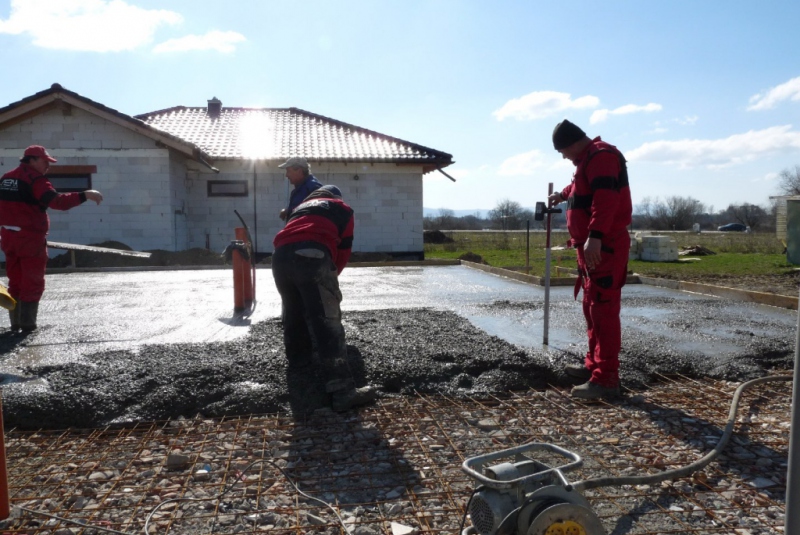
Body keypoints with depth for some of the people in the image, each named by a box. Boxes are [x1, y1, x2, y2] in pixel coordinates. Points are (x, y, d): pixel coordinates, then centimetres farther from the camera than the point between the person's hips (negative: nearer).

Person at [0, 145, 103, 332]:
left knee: (15, 281, 15)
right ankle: (27, 324, 4)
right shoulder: (36, 179, -13)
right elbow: (57, 201, -28)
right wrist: (85, 195, -32)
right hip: (30, 238, -8)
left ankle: (15, 323, 19)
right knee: (32, 282, 2)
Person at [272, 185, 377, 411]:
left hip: (281, 256, 5)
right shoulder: (342, 209, 28)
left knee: (294, 314, 24)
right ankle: (343, 390, -13)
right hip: (312, 256, -5)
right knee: (327, 322, -9)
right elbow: (344, 248, 21)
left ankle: (299, 365, 39)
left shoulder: (300, 207, 40)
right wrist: (330, 274, 36)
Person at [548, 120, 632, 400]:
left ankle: (606, 379, -10)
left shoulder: (601, 155, -12)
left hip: (603, 246, -11)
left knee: (603, 310, -12)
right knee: (592, 308, 15)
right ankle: (594, 365, 24)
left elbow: (606, 197, -27)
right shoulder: (589, 158, 22)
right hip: (592, 246, 11)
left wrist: (595, 236, -36)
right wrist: (562, 194, 61)